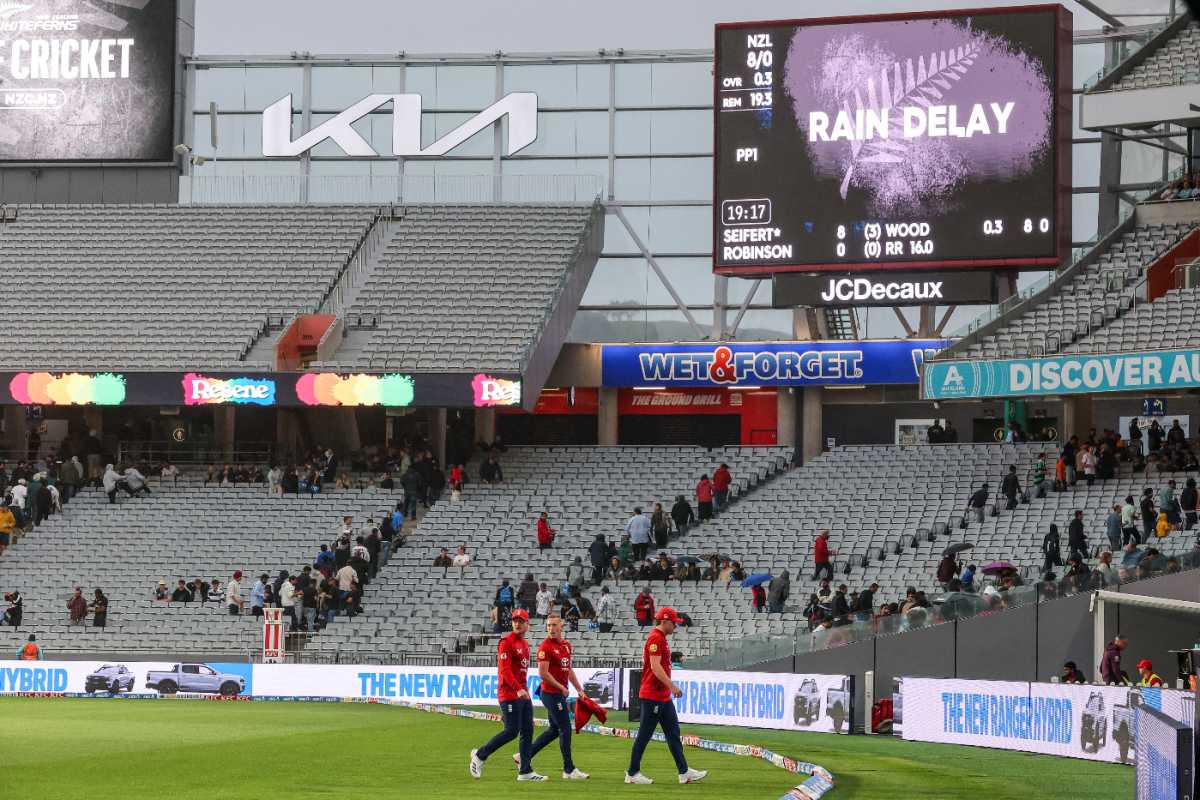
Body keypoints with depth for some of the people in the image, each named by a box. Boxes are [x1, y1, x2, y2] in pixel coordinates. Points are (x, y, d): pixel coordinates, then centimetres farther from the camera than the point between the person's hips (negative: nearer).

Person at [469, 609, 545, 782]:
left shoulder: (525, 644, 17)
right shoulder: (507, 642, -11)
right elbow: (504, 670, -20)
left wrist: (525, 689, 17)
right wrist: (518, 689, -31)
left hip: (523, 694, 9)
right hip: (509, 694, -9)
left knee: (527, 731, 5)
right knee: (511, 731, -10)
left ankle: (525, 771, 8)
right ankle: (480, 755, 5)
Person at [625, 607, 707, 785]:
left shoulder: (660, 638, 17)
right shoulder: (656, 638, -15)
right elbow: (655, 666, -24)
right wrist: (672, 685, -28)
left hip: (663, 696, 11)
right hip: (652, 696, -11)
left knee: (673, 734, 9)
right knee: (644, 735, -4)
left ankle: (684, 772, 10)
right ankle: (632, 774, 2)